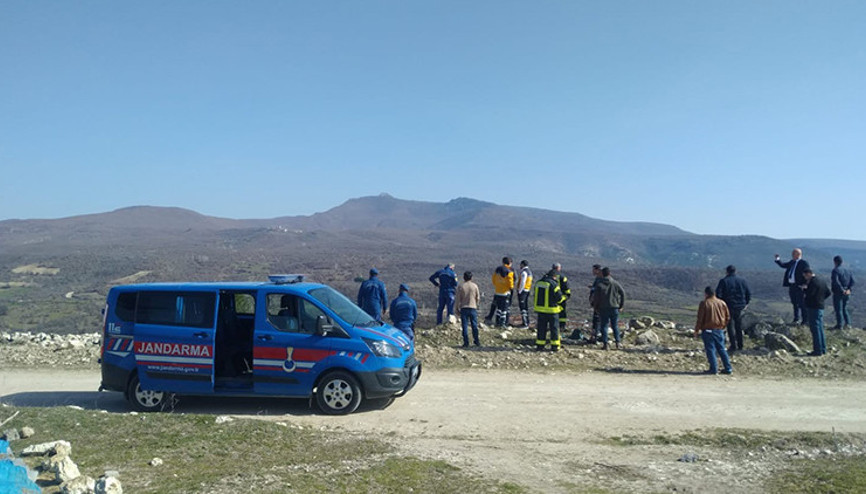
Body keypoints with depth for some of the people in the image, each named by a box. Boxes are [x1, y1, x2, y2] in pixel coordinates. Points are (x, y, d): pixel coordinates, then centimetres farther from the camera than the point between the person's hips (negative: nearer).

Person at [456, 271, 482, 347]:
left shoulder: (460, 287, -3)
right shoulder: (475, 286, -1)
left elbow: (458, 299, -1)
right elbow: (478, 298, 3)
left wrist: (458, 308, 10)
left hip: (464, 308, -1)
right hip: (473, 307, 1)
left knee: (465, 326, 2)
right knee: (474, 325, 9)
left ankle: (466, 342, 1)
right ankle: (477, 341, 13)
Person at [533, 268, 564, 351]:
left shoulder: (538, 282, 7)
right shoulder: (553, 284, -13)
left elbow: (535, 296, 14)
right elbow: (559, 298, -10)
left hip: (540, 308, 5)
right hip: (551, 310, -5)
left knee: (541, 328, 11)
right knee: (554, 328, 6)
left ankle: (540, 345, 13)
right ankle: (555, 346, 8)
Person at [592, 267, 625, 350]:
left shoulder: (599, 284, -6)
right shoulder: (615, 283, 1)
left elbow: (595, 297, -7)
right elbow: (623, 293, 2)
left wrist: (596, 307, 7)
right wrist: (621, 305, 9)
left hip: (603, 308, -2)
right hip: (614, 307, 2)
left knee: (604, 326, 4)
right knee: (615, 326, 12)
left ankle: (606, 344, 0)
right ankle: (618, 343, 10)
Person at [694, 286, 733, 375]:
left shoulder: (704, 303, -8)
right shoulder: (722, 303, 6)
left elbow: (700, 318, -10)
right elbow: (728, 317, 12)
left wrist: (696, 330, -1)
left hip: (708, 330, -5)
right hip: (719, 331, 5)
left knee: (710, 350, 1)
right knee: (721, 349, 12)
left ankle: (714, 369, -1)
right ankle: (728, 369, 13)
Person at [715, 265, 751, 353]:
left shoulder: (723, 281, -8)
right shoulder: (742, 281, 4)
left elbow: (718, 294, -13)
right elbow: (749, 294, 6)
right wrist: (746, 304, 16)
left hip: (729, 307, -4)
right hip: (740, 307, 4)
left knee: (730, 326, 2)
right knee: (739, 326, 15)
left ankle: (733, 345, -3)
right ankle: (740, 345, 21)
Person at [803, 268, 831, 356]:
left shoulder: (813, 282, -18)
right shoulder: (822, 281, 13)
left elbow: (808, 294, -23)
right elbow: (828, 292, 20)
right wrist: (821, 299, 16)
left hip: (813, 308, -10)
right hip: (821, 307, 10)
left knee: (815, 329, -6)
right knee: (820, 328, 16)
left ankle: (818, 350, -4)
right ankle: (823, 349, 22)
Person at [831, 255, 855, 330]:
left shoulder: (835, 270, -13)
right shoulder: (848, 270, 9)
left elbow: (836, 282, -25)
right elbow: (852, 281, 4)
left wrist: (842, 290, -20)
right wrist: (849, 289, -4)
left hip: (838, 293, -7)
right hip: (847, 294, 7)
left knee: (838, 309, 0)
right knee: (844, 308, 18)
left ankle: (839, 325, 3)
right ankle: (848, 324, 12)